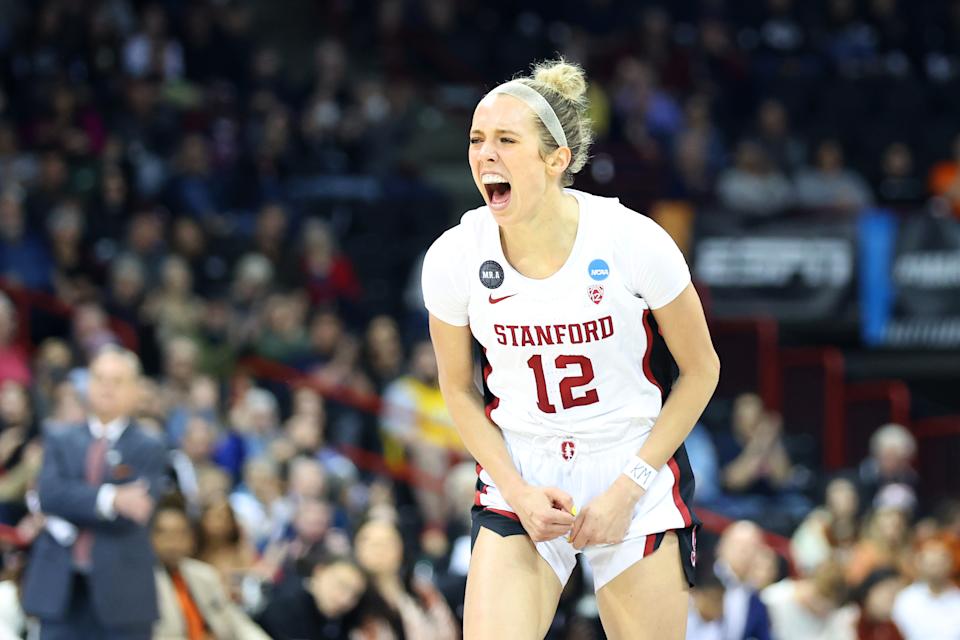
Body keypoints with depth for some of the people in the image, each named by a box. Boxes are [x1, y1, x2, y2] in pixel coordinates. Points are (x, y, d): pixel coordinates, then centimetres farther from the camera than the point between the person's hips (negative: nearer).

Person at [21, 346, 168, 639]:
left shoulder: (149, 450, 4)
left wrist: (72, 507, -8)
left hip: (122, 593, -2)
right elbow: (49, 494, -8)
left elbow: (131, 516, -10)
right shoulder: (61, 443, 12)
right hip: (61, 592, 2)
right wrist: (109, 499, -20)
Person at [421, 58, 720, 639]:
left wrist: (628, 488, -9)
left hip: (638, 470, -1)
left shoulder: (633, 241, -16)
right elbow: (459, 390, 6)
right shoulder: (454, 258, -10)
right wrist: (518, 492, -7)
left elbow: (701, 371, -3)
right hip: (521, 478, 1)